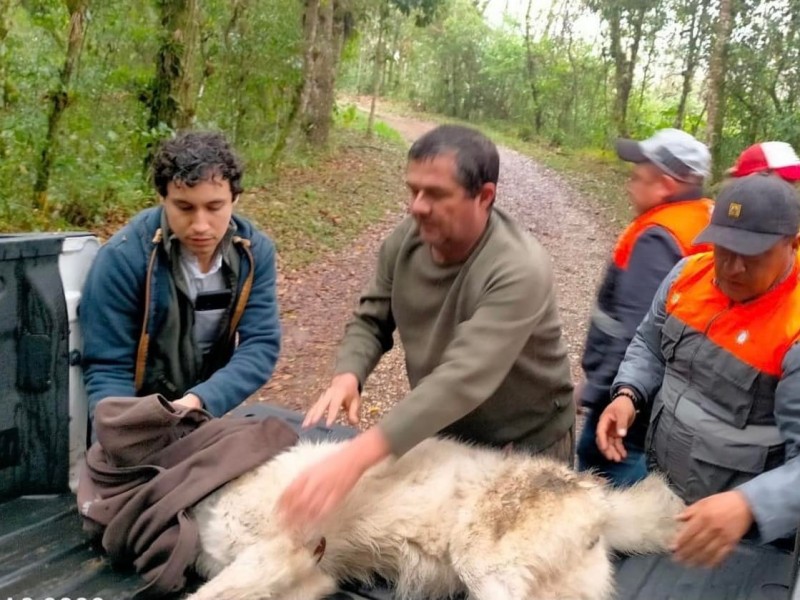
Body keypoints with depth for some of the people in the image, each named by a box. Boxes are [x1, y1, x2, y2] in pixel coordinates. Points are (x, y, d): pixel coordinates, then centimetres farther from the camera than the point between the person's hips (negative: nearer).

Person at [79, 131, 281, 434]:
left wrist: (200, 401, -26)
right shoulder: (122, 258, -17)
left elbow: (260, 344, -11)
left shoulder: (255, 251, -8)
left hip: (213, 410, 3)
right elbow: (107, 368, -13)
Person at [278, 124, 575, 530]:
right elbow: (372, 320, 0)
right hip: (440, 433, 5)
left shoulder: (518, 271, -32)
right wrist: (347, 376, -23)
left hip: (525, 447, -5)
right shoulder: (405, 241, -11)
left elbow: (463, 379, -42)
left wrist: (356, 457, -50)